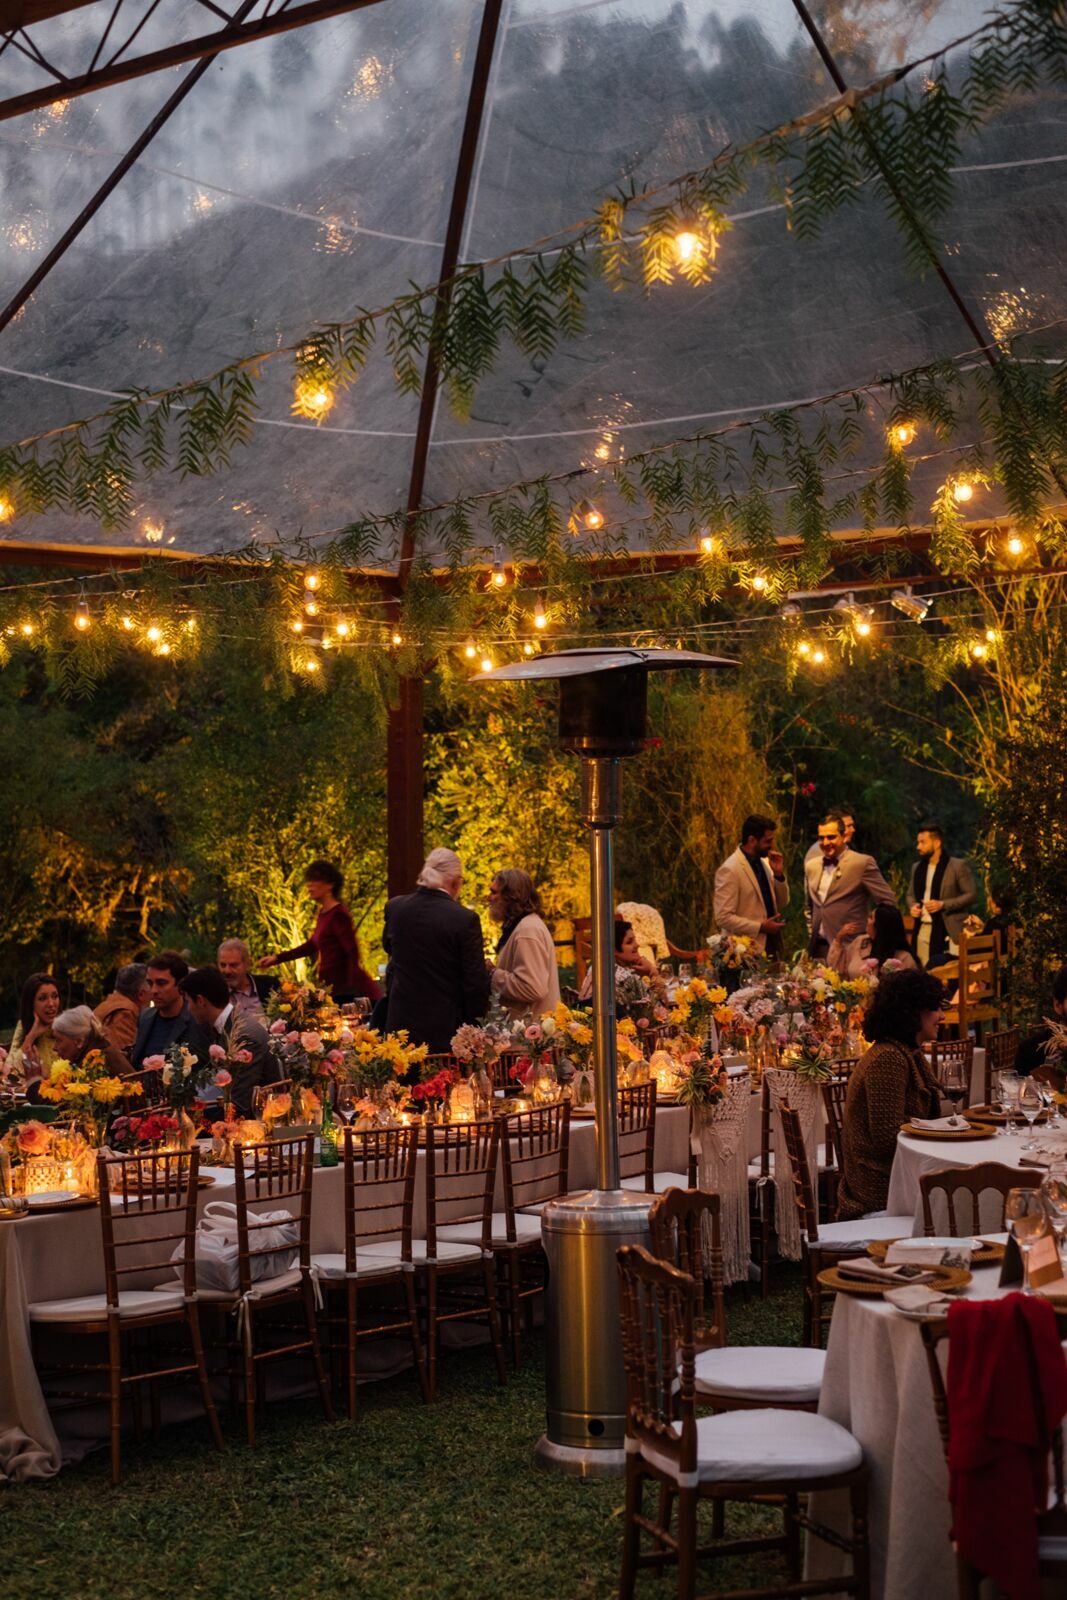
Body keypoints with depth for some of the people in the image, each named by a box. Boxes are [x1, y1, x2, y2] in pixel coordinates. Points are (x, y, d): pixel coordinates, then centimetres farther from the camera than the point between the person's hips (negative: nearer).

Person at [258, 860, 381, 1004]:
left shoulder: (338, 914, -13)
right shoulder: (323, 913, 14)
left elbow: (353, 953, -17)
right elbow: (312, 945, 26)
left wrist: (351, 990, -23)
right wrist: (277, 958, 25)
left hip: (343, 987, -8)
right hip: (331, 984, 8)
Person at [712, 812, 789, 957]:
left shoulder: (764, 863, 10)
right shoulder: (729, 870, -14)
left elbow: (781, 904, 15)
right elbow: (723, 918, -18)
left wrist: (779, 874, 0)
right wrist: (760, 927, -18)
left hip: (771, 946, 7)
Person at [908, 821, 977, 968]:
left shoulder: (958, 865, -4)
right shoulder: (917, 867, 14)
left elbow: (972, 894, -7)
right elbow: (911, 894, 25)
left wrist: (943, 905, -16)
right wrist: (913, 906, 1)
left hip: (948, 931, -5)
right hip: (923, 931, 5)